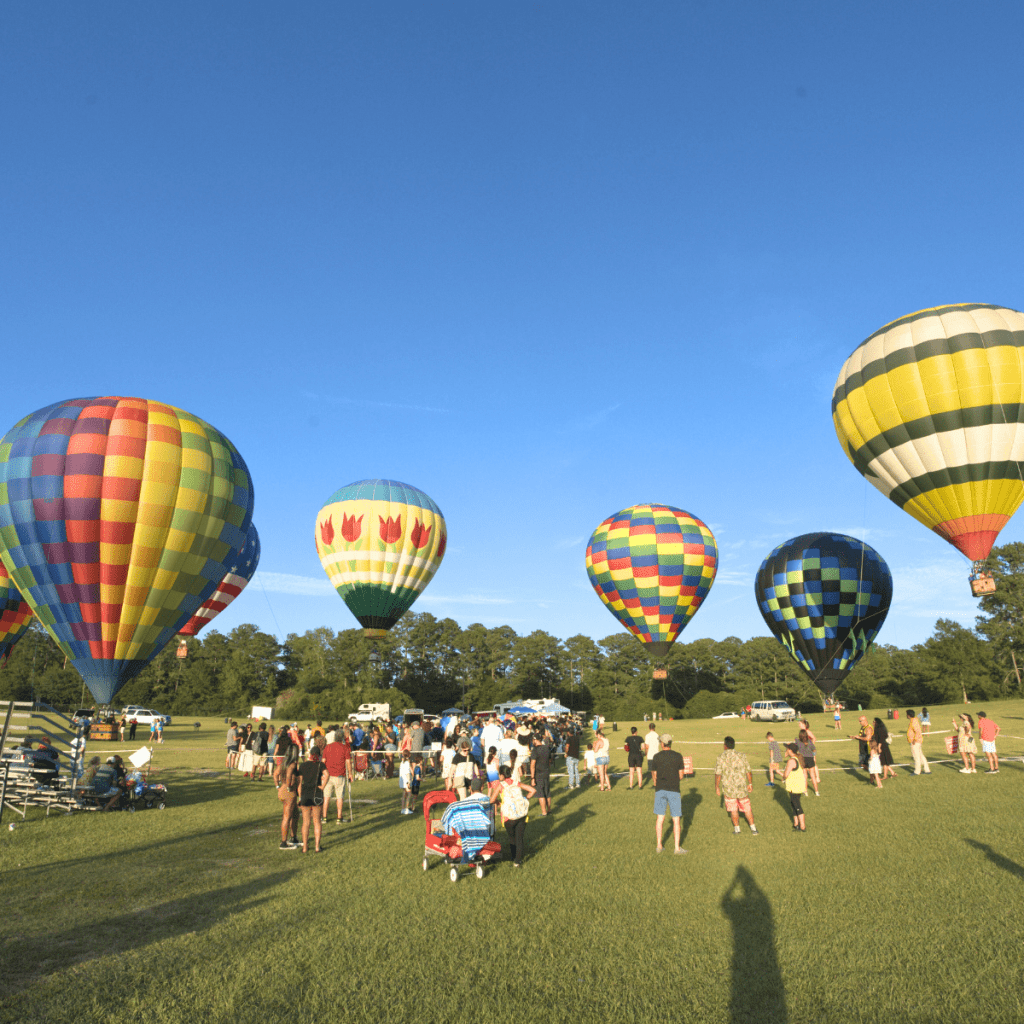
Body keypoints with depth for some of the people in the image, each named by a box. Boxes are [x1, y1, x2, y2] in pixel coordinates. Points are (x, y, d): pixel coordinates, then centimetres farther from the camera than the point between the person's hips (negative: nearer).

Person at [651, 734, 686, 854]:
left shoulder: (656, 757, -2)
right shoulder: (678, 756, -5)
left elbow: (654, 776, 4)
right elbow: (681, 776, 0)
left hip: (660, 790, 1)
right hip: (674, 790, -1)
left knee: (660, 818, 9)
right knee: (676, 820, 6)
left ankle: (658, 845, 14)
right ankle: (677, 847, 7)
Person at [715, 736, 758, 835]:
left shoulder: (720, 757, -8)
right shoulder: (741, 756, -3)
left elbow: (718, 774, -8)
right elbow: (748, 772, 1)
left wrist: (717, 787, 2)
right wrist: (750, 784, 14)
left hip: (728, 788, -1)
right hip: (742, 787, 1)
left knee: (733, 809, 13)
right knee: (747, 808, 13)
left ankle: (736, 828, 18)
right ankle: (753, 829, 15)